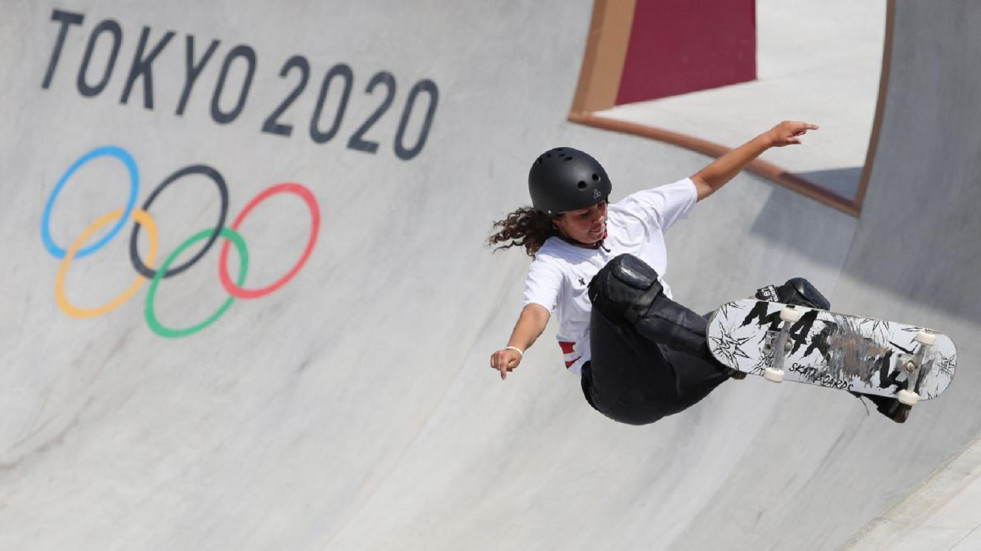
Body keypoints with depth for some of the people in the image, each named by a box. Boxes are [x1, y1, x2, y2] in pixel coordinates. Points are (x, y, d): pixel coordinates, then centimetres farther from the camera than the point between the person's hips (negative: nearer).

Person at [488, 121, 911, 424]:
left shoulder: (633, 215, 8)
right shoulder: (552, 265, -8)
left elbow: (705, 182, 15)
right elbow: (537, 310, -29)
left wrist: (768, 139, 14)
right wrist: (515, 348, -51)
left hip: (674, 373, 6)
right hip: (623, 389, -6)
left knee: (796, 296, -5)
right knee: (620, 277, -35)